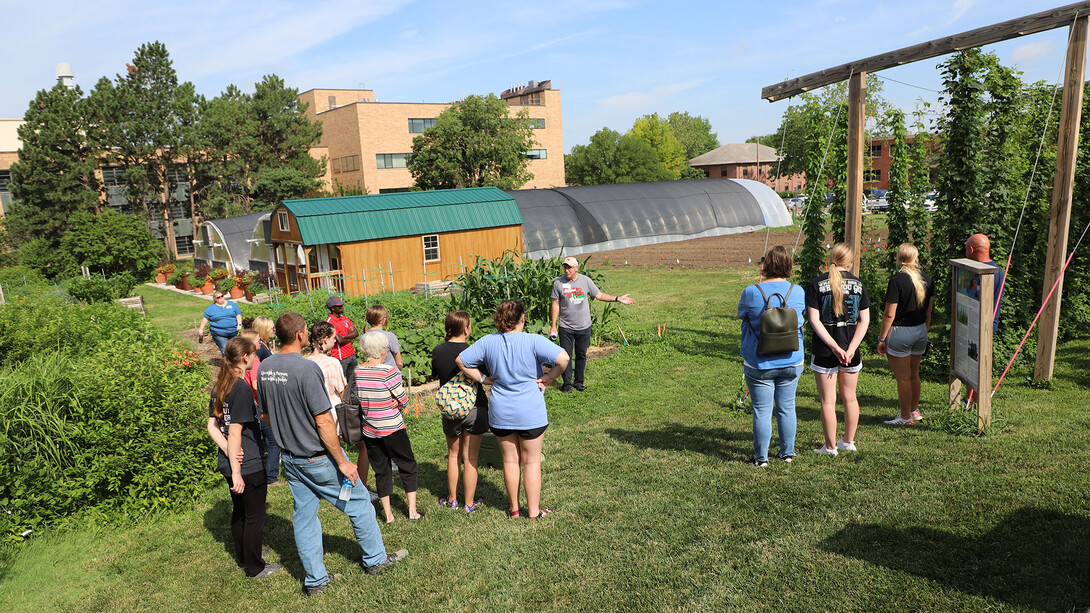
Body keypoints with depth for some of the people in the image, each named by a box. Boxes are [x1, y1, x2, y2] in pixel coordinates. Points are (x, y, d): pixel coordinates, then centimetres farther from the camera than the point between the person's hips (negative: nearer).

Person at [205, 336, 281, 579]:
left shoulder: (219, 387, 6)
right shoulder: (242, 389, -22)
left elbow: (212, 426, 6)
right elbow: (235, 433, -23)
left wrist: (228, 450, -6)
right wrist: (236, 472, -20)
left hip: (228, 463, 9)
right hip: (249, 466, -9)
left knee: (239, 511, 23)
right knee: (255, 516, 7)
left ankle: (243, 558, 39)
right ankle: (255, 568, 19)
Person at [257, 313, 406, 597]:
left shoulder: (264, 368, -2)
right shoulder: (307, 368, -25)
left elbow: (267, 413, 11)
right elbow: (323, 422, -24)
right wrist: (343, 462, -17)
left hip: (290, 457, 7)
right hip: (318, 458, -7)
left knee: (303, 516, 16)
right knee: (359, 503, 12)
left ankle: (314, 580, 26)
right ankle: (375, 558, 27)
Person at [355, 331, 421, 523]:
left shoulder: (356, 372, -2)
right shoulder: (388, 371, -18)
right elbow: (404, 401, -13)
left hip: (369, 432, 5)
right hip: (392, 429, -4)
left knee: (381, 470, 14)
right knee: (408, 466, 12)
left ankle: (388, 515, 19)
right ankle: (412, 511, 16)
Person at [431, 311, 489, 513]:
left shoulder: (437, 352, -5)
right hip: (474, 408, -3)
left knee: (453, 455, 20)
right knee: (470, 458, 7)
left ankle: (452, 499, 30)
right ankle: (469, 503, 16)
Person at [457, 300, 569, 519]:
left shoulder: (488, 342, -3)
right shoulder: (533, 341, -15)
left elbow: (461, 361, 2)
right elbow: (563, 358, -24)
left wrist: (484, 379, 4)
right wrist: (548, 378, -10)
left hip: (500, 413, 3)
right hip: (530, 413, -3)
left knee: (510, 460, 17)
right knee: (531, 462, 11)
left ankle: (514, 508, 29)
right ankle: (534, 511, 20)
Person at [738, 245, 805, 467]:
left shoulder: (751, 292, -15)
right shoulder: (797, 291, -5)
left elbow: (740, 315, 3)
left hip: (759, 364, -3)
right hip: (791, 362, 3)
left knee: (762, 411, 5)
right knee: (787, 408, 15)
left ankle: (761, 457, 14)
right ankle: (788, 452, 27)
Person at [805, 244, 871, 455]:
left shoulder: (817, 284, -7)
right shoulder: (858, 284, 2)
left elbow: (814, 320, -14)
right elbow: (864, 320, -3)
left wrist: (834, 347, -15)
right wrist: (851, 349, -9)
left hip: (825, 352, -3)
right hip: (851, 349, 3)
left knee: (828, 400, 5)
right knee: (850, 397, 18)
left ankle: (830, 447, 14)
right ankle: (849, 442, 31)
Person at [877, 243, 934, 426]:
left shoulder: (897, 281, -17)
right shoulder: (927, 279, 3)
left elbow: (889, 314, -17)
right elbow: (929, 311, 11)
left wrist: (882, 338, -9)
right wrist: (924, 332, 22)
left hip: (900, 333, -7)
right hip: (920, 332, 7)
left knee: (903, 378, 2)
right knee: (914, 374, 20)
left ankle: (906, 417, 11)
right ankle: (915, 411, 33)